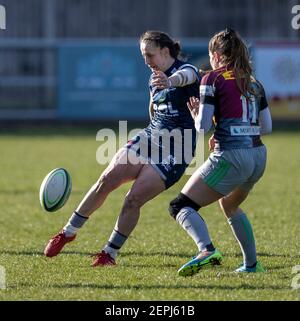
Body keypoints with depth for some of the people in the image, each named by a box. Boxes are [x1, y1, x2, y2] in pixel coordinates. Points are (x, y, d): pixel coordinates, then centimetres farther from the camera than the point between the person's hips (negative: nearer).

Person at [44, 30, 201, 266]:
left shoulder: (186, 69, -11)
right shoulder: (155, 79, 14)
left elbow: (185, 77, -38)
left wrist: (170, 81, -62)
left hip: (176, 153, -6)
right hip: (150, 138, 6)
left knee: (133, 200, -16)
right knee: (107, 180, -13)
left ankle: (110, 254, -1)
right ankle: (69, 232, -2)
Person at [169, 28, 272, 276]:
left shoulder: (213, 79, -1)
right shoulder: (254, 83, 18)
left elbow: (203, 126, -7)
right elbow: (267, 127, 17)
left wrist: (195, 114, 15)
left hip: (230, 157, -7)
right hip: (258, 155, 7)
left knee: (180, 207, -3)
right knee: (230, 205, 33)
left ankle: (207, 250, -30)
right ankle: (252, 264, 30)